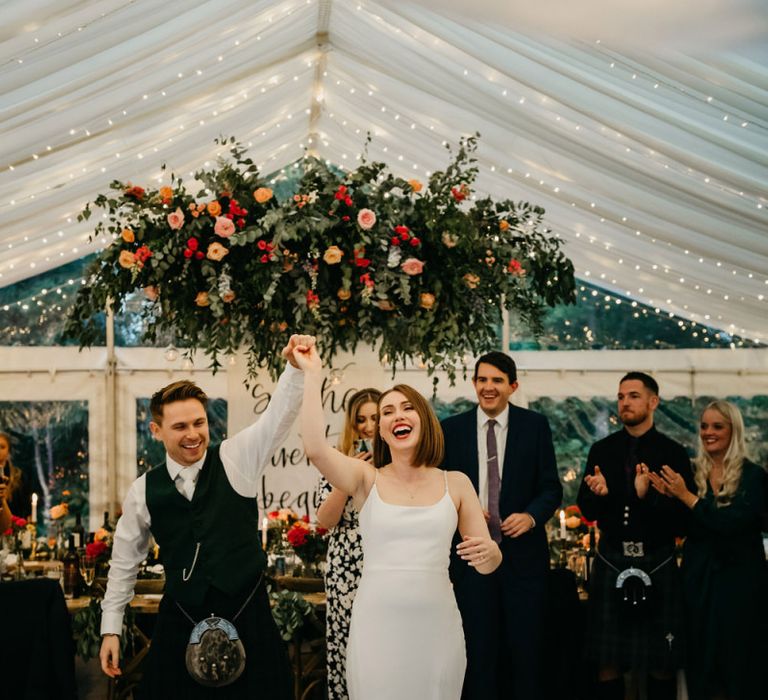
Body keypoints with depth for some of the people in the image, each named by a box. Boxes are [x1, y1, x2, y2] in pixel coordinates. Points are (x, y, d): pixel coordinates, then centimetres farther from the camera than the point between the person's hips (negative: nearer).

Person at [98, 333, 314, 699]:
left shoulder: (236, 459, -1)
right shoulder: (144, 491, 3)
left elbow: (278, 415, -13)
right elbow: (124, 562, 12)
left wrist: (295, 366, -31)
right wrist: (111, 629, 11)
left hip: (247, 614, -1)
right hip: (180, 623, 1)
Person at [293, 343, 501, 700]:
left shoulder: (456, 484, 5)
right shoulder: (367, 479, 2)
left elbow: (487, 565, 7)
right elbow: (315, 448, -17)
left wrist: (489, 552, -17)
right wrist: (313, 374, -10)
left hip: (437, 628, 1)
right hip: (376, 627, -1)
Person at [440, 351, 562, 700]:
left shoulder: (535, 425, 2)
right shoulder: (452, 428, 5)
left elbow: (551, 487, 2)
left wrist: (531, 516, -17)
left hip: (523, 553, -1)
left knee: (526, 647, 3)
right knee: (479, 650, 7)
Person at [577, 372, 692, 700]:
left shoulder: (673, 453, -3)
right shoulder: (602, 450, 6)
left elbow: (682, 516, -9)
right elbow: (587, 510, 5)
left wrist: (648, 496, -25)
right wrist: (598, 493, -16)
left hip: (657, 562, -2)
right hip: (611, 560, 2)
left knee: (661, 665, 5)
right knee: (607, 663, 5)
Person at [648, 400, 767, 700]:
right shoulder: (692, 473, 6)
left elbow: (733, 522, -19)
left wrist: (687, 496, -16)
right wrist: (669, 495, -15)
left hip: (739, 576, -3)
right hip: (698, 575, 3)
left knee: (739, 657, 1)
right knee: (700, 656, 7)